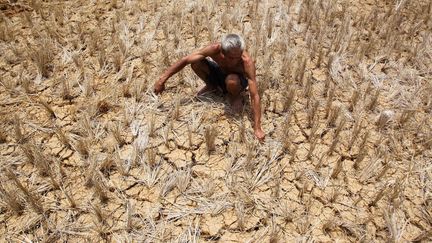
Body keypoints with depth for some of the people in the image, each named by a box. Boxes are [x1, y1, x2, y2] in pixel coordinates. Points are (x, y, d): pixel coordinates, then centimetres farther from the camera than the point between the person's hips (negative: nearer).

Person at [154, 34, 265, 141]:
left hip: (238, 82, -3)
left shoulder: (247, 62, -38)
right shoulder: (215, 49, -32)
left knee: (232, 81, -40)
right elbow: (185, 60, -25)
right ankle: (211, 86, 7)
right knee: (195, 63, -24)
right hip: (219, 72, 3)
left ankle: (235, 96, -2)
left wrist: (257, 128, -39)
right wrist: (162, 80, -24)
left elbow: (255, 96, -38)